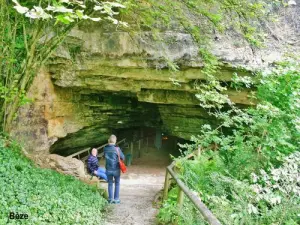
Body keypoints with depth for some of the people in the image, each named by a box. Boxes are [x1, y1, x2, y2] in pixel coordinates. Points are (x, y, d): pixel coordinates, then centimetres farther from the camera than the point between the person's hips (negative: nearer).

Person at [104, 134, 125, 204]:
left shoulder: (105, 148, -7)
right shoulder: (117, 148, -18)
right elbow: (123, 157, -7)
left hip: (108, 170, 3)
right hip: (116, 169, -3)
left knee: (110, 184, 17)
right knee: (117, 184, 14)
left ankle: (110, 199, 22)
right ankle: (116, 199, 17)